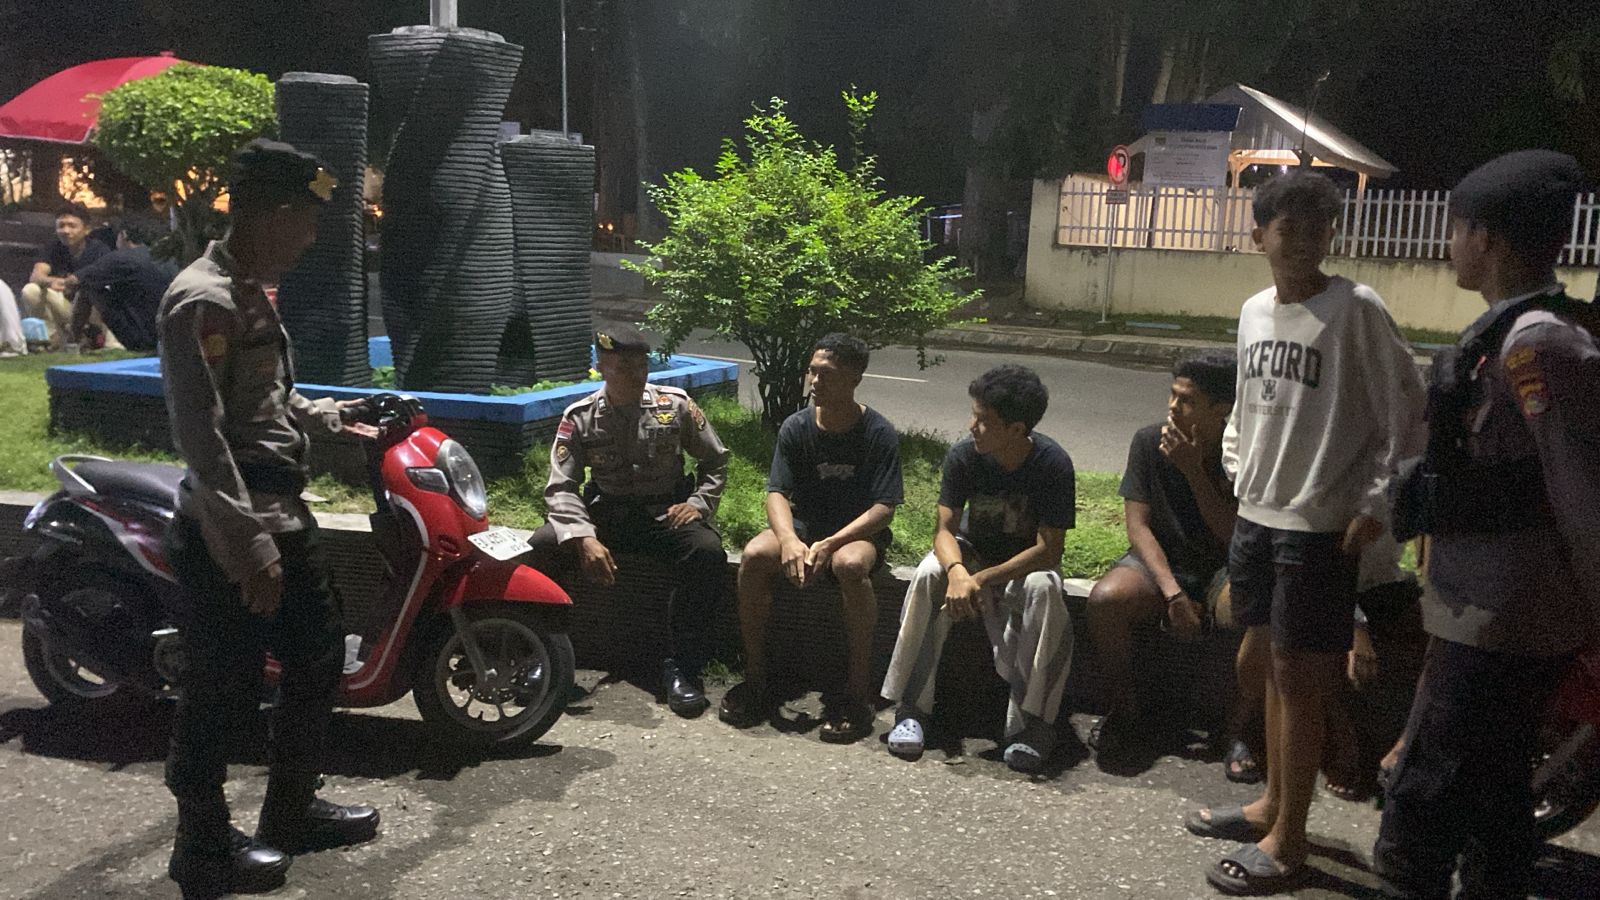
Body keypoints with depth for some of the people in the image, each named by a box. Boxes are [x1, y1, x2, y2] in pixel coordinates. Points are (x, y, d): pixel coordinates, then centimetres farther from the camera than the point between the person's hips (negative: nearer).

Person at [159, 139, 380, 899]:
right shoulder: (202, 301, -17)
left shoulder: (249, 292, 14)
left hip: (281, 516, 10)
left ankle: (291, 810, 33)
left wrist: (330, 418, 23)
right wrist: (247, 545, -26)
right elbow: (201, 434, -24)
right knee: (223, 690, 1)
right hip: (231, 532, -10)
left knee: (319, 653, 18)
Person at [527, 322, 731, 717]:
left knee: (708, 552, -33)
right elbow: (561, 487, -8)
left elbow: (715, 460, 10)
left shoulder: (675, 405, -1)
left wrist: (699, 503, -8)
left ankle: (682, 667, -21)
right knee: (539, 546, -26)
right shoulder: (580, 418, -3)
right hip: (607, 511, 1)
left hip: (667, 512, 0)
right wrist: (584, 538, -25)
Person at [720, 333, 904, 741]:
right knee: (753, 555, -27)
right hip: (803, 523, 4)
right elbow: (777, 493, -7)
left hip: (858, 531, -3)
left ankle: (859, 692, -26)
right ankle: (755, 680, -15)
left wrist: (830, 544, -29)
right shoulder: (796, 428, -3)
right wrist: (789, 539, -29)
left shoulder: (878, 433, -13)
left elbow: (883, 507, -17)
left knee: (851, 564, -39)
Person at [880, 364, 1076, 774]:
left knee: (1045, 588, -35)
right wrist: (957, 571, -39)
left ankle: (1032, 721, -24)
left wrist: (983, 579, -35)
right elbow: (944, 529, -17)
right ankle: (911, 707, -22)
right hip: (972, 550, 2)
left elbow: (1048, 549, -26)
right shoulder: (964, 455, -17)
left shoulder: (1053, 464, -24)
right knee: (928, 576, -29)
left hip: (1028, 560, -2)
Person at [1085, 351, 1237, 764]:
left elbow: (1234, 537, -15)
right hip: (1159, 560, 1)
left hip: (1224, 568, -1)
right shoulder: (1150, 443, -6)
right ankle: (1122, 711, -10)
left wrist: (1193, 472, -22)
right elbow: (1138, 527, -8)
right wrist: (1173, 592, -21)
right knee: (1105, 599, -32)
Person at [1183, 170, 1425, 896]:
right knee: (1273, 661, 16)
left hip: (1318, 522, -6)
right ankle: (1272, 802, 31)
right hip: (1257, 513, 6)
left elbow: (1403, 411, -9)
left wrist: (1376, 503, -12)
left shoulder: (1356, 308, -11)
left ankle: (1287, 839, 11)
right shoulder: (1254, 310, 8)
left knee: (1299, 673, 0)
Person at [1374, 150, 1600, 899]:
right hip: (1507, 613, 10)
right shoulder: (1525, 330, 10)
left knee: (1421, 801, -2)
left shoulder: (1534, 343, -21)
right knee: (1492, 785, 20)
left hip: (1496, 620, -10)